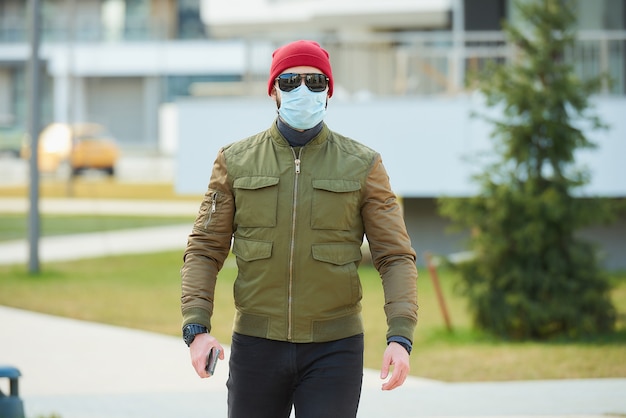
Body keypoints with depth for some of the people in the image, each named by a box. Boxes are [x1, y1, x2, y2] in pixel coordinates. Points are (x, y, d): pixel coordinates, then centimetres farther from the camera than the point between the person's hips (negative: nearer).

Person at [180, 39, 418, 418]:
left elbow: (396, 257, -1)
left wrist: (401, 337, -15)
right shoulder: (236, 162, 4)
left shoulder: (362, 166, 1)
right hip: (257, 345, 2)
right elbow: (205, 250, 4)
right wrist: (197, 327, -11)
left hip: (334, 350, -1)